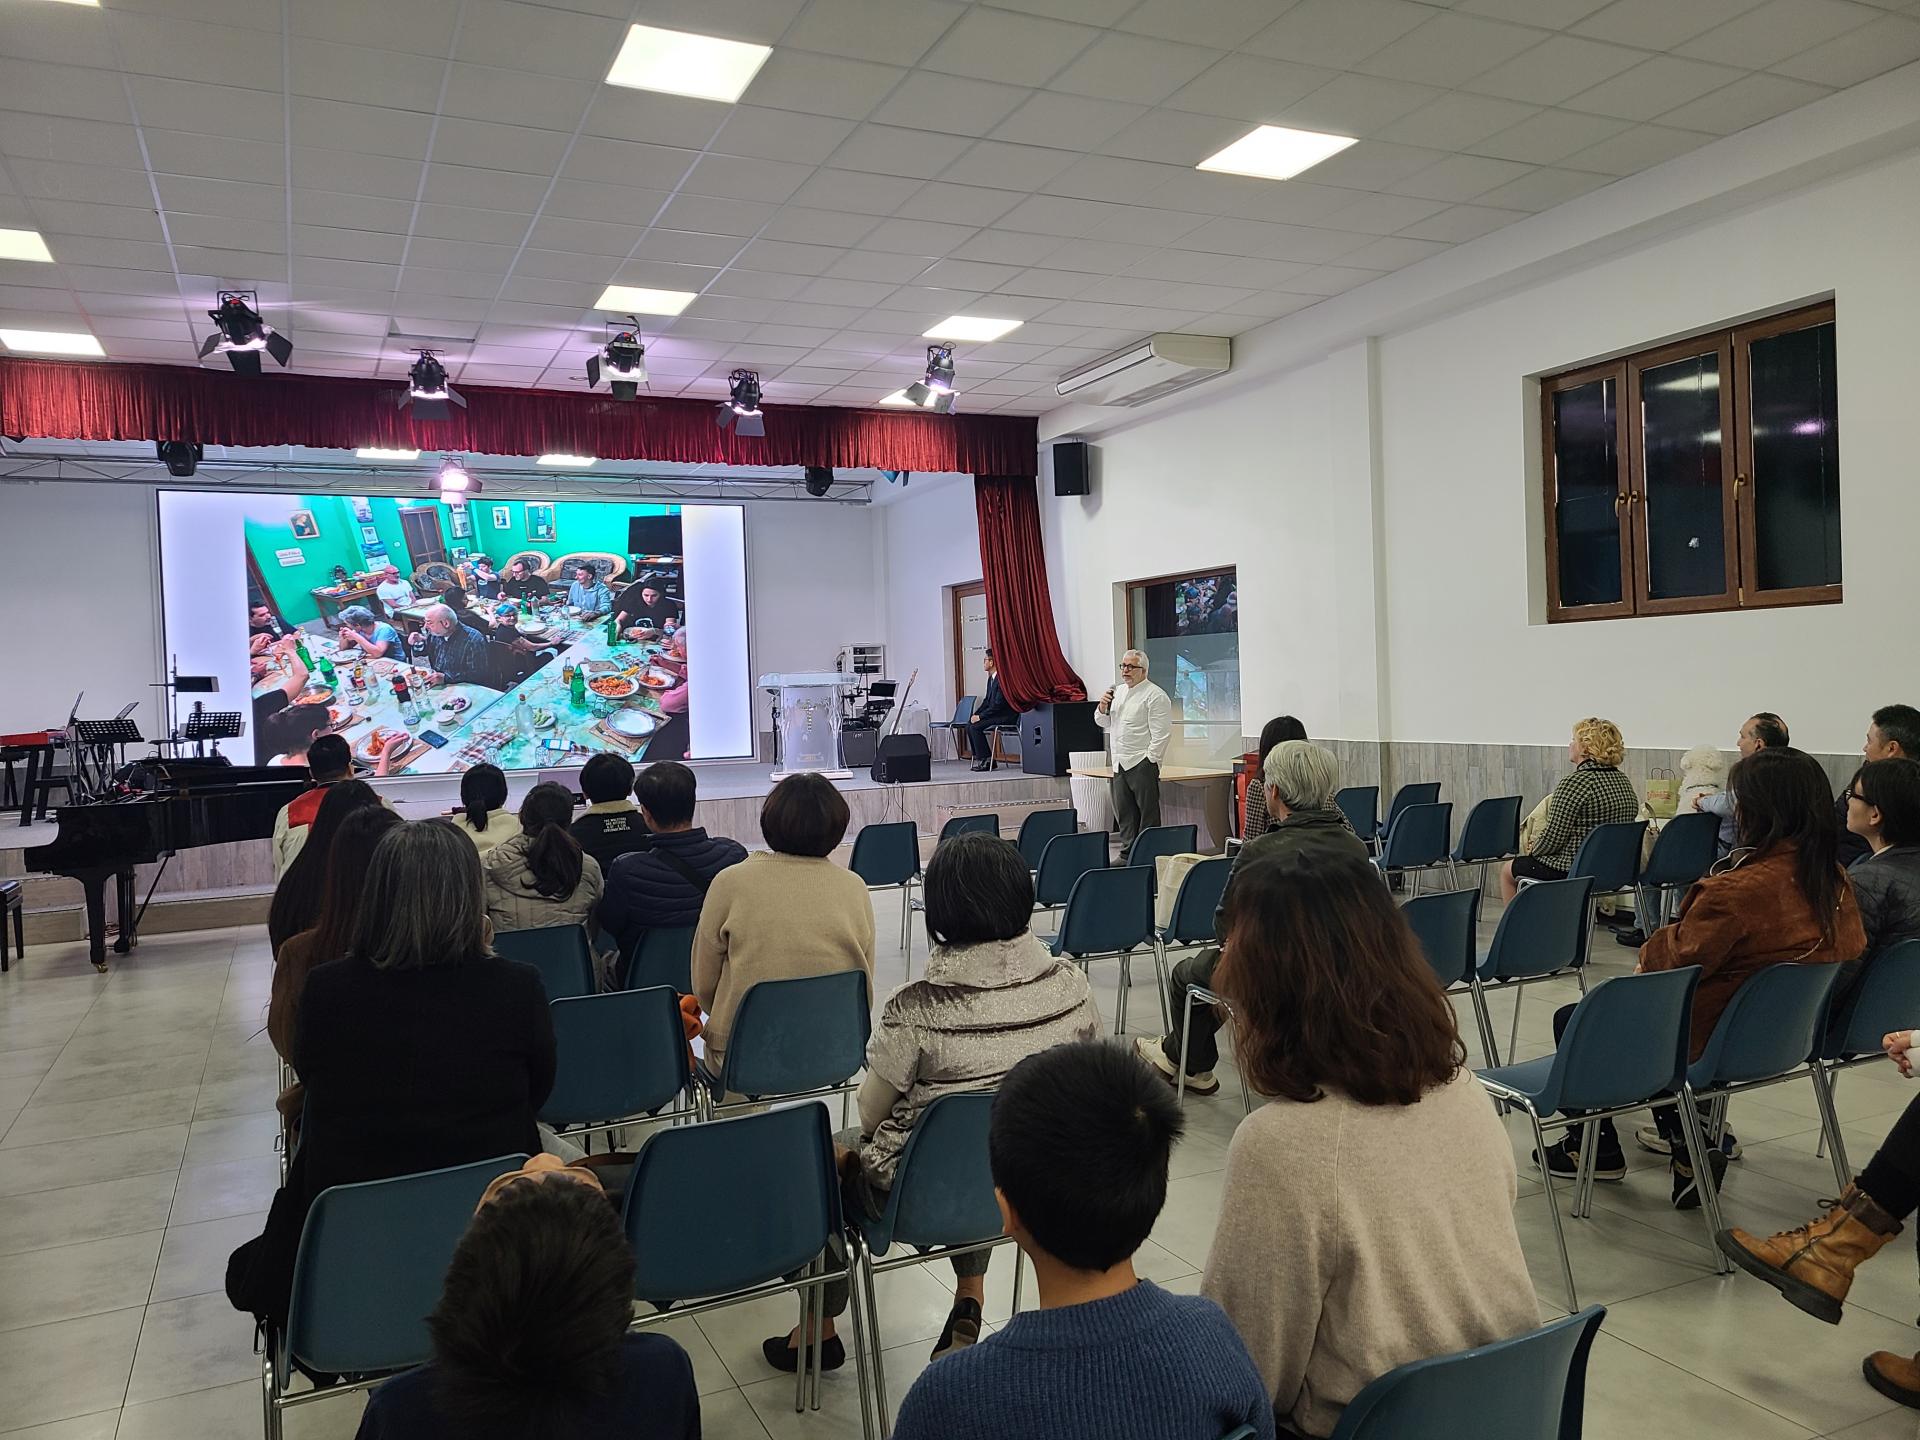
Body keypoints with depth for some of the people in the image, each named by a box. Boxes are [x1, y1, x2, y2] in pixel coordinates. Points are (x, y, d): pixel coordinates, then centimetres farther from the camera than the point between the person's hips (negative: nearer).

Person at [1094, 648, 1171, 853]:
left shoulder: (1155, 696, -8)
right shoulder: (1118, 691, 17)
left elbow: (1161, 734, -12)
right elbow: (1103, 722, 22)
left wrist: (1150, 761, -14)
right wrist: (1103, 707, 2)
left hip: (1142, 764, -8)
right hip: (1120, 763, 8)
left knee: (1148, 814, -5)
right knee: (1124, 813, 10)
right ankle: (1127, 852, 17)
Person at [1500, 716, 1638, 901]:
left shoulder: (1574, 782, -21)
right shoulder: (1624, 782, 5)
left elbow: (1552, 838, -20)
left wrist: (1532, 851, 1)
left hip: (1572, 872, -8)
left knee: (1508, 870, 15)